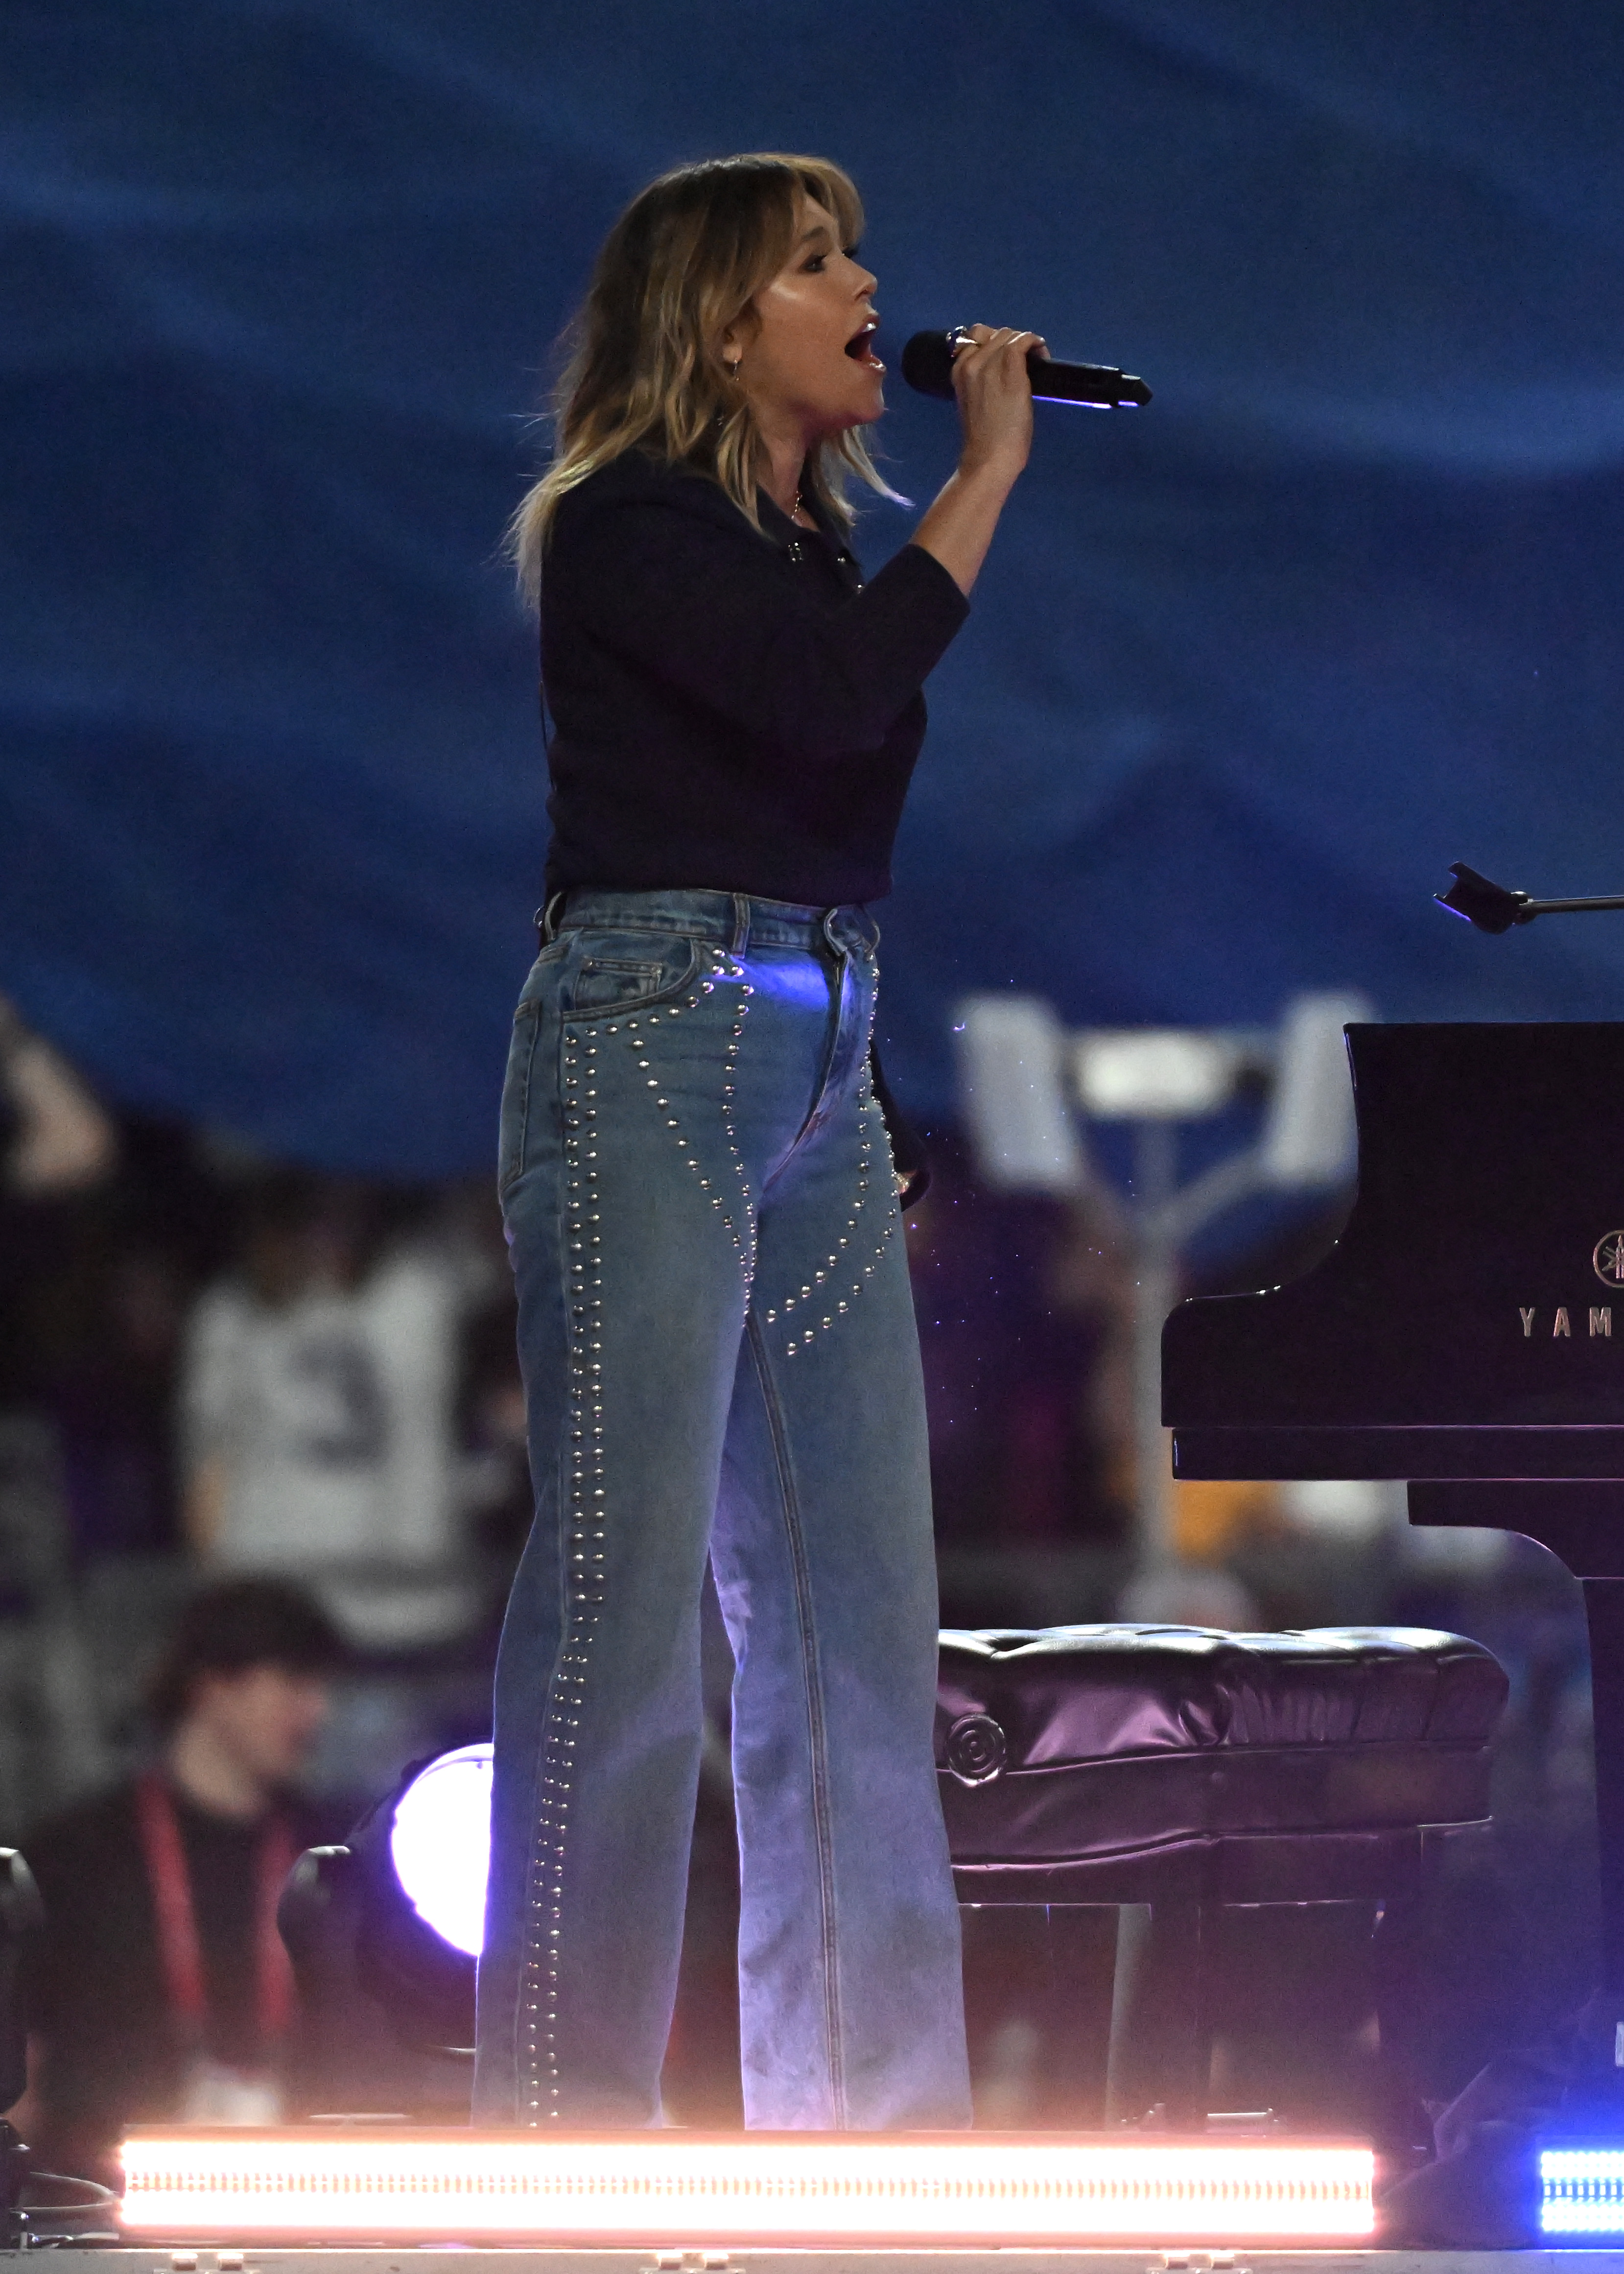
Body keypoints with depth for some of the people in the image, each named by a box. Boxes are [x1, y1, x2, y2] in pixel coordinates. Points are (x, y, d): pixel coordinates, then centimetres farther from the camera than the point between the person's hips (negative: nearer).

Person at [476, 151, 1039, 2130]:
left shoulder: (815, 545, 18)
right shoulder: (628, 529, -5)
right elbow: (838, 695, -20)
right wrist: (988, 471, -9)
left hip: (819, 1073, 8)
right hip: (644, 1052, -8)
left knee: (857, 1599, 5)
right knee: (624, 1588, -10)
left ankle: (871, 2114, 7)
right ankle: (561, 2117, -9)